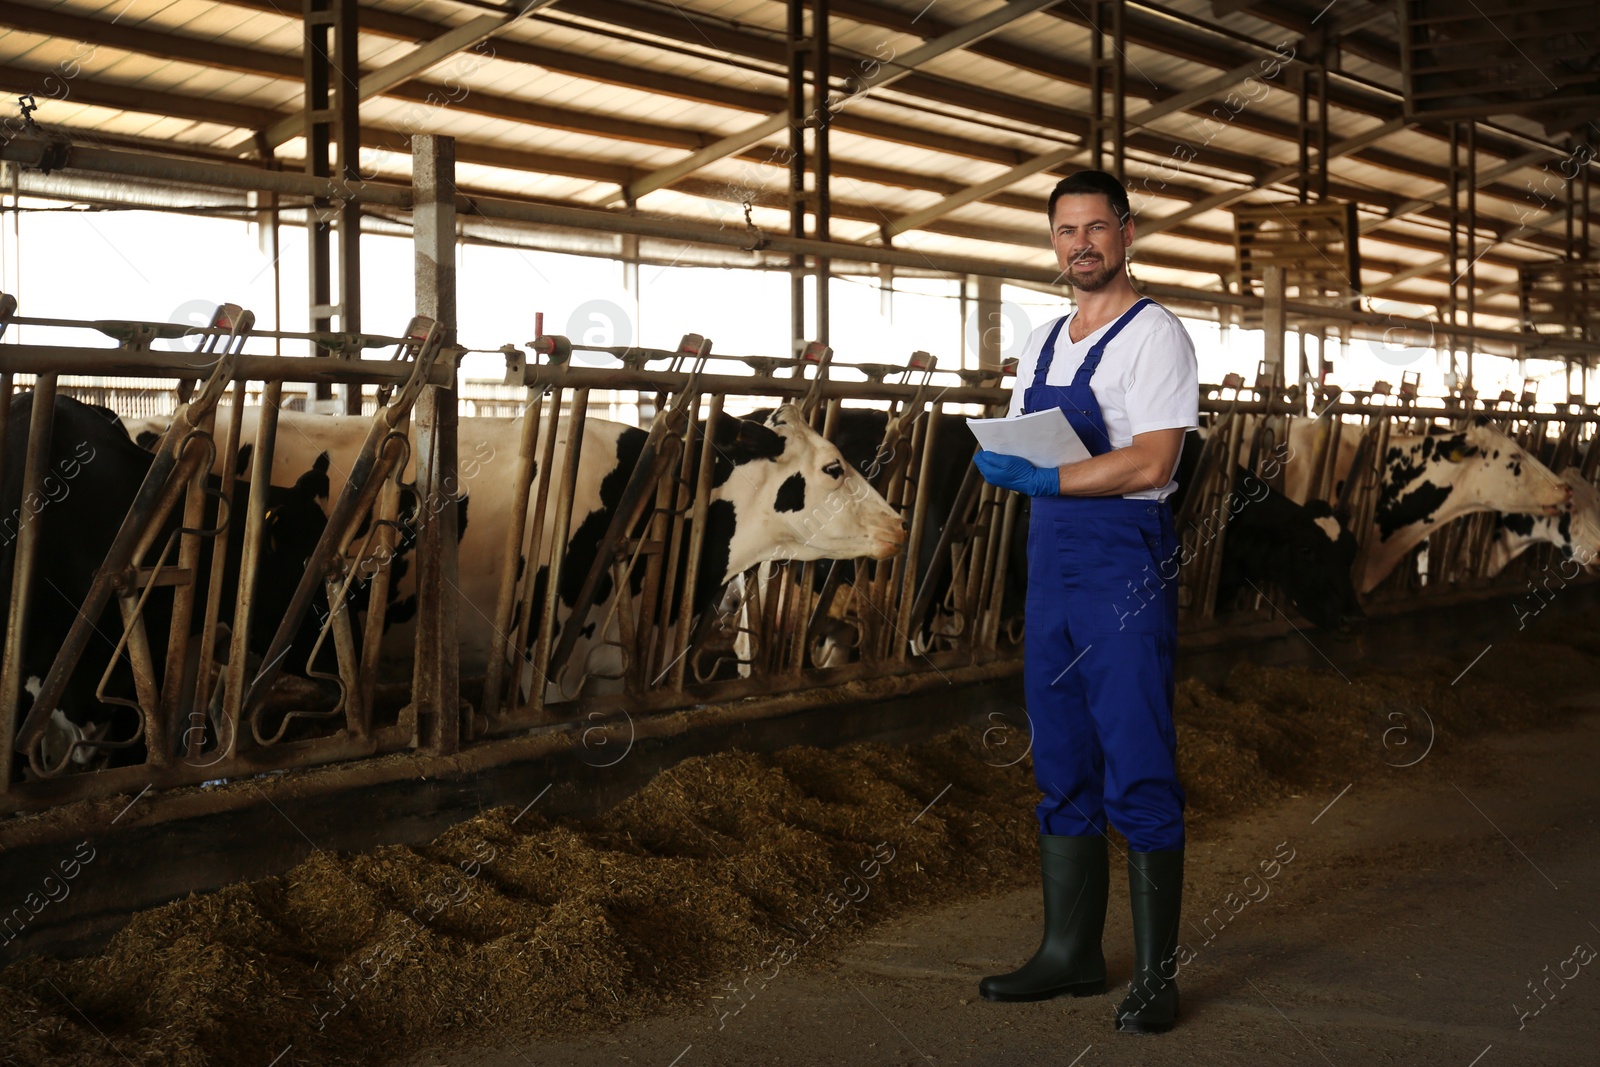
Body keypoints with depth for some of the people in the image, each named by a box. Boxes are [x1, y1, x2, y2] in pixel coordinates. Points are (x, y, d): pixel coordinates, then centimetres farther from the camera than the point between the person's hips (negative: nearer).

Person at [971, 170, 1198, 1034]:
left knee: (1138, 777, -6)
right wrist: (998, 462, -1)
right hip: (1050, 566, 8)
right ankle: (1070, 953, 21)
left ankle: (1155, 975, 0)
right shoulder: (1040, 345, 17)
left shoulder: (1154, 335, -6)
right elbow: (1015, 456, 20)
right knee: (1061, 770, 11)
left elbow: (1150, 462, -17)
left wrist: (1041, 476, -18)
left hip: (1126, 570, -7)